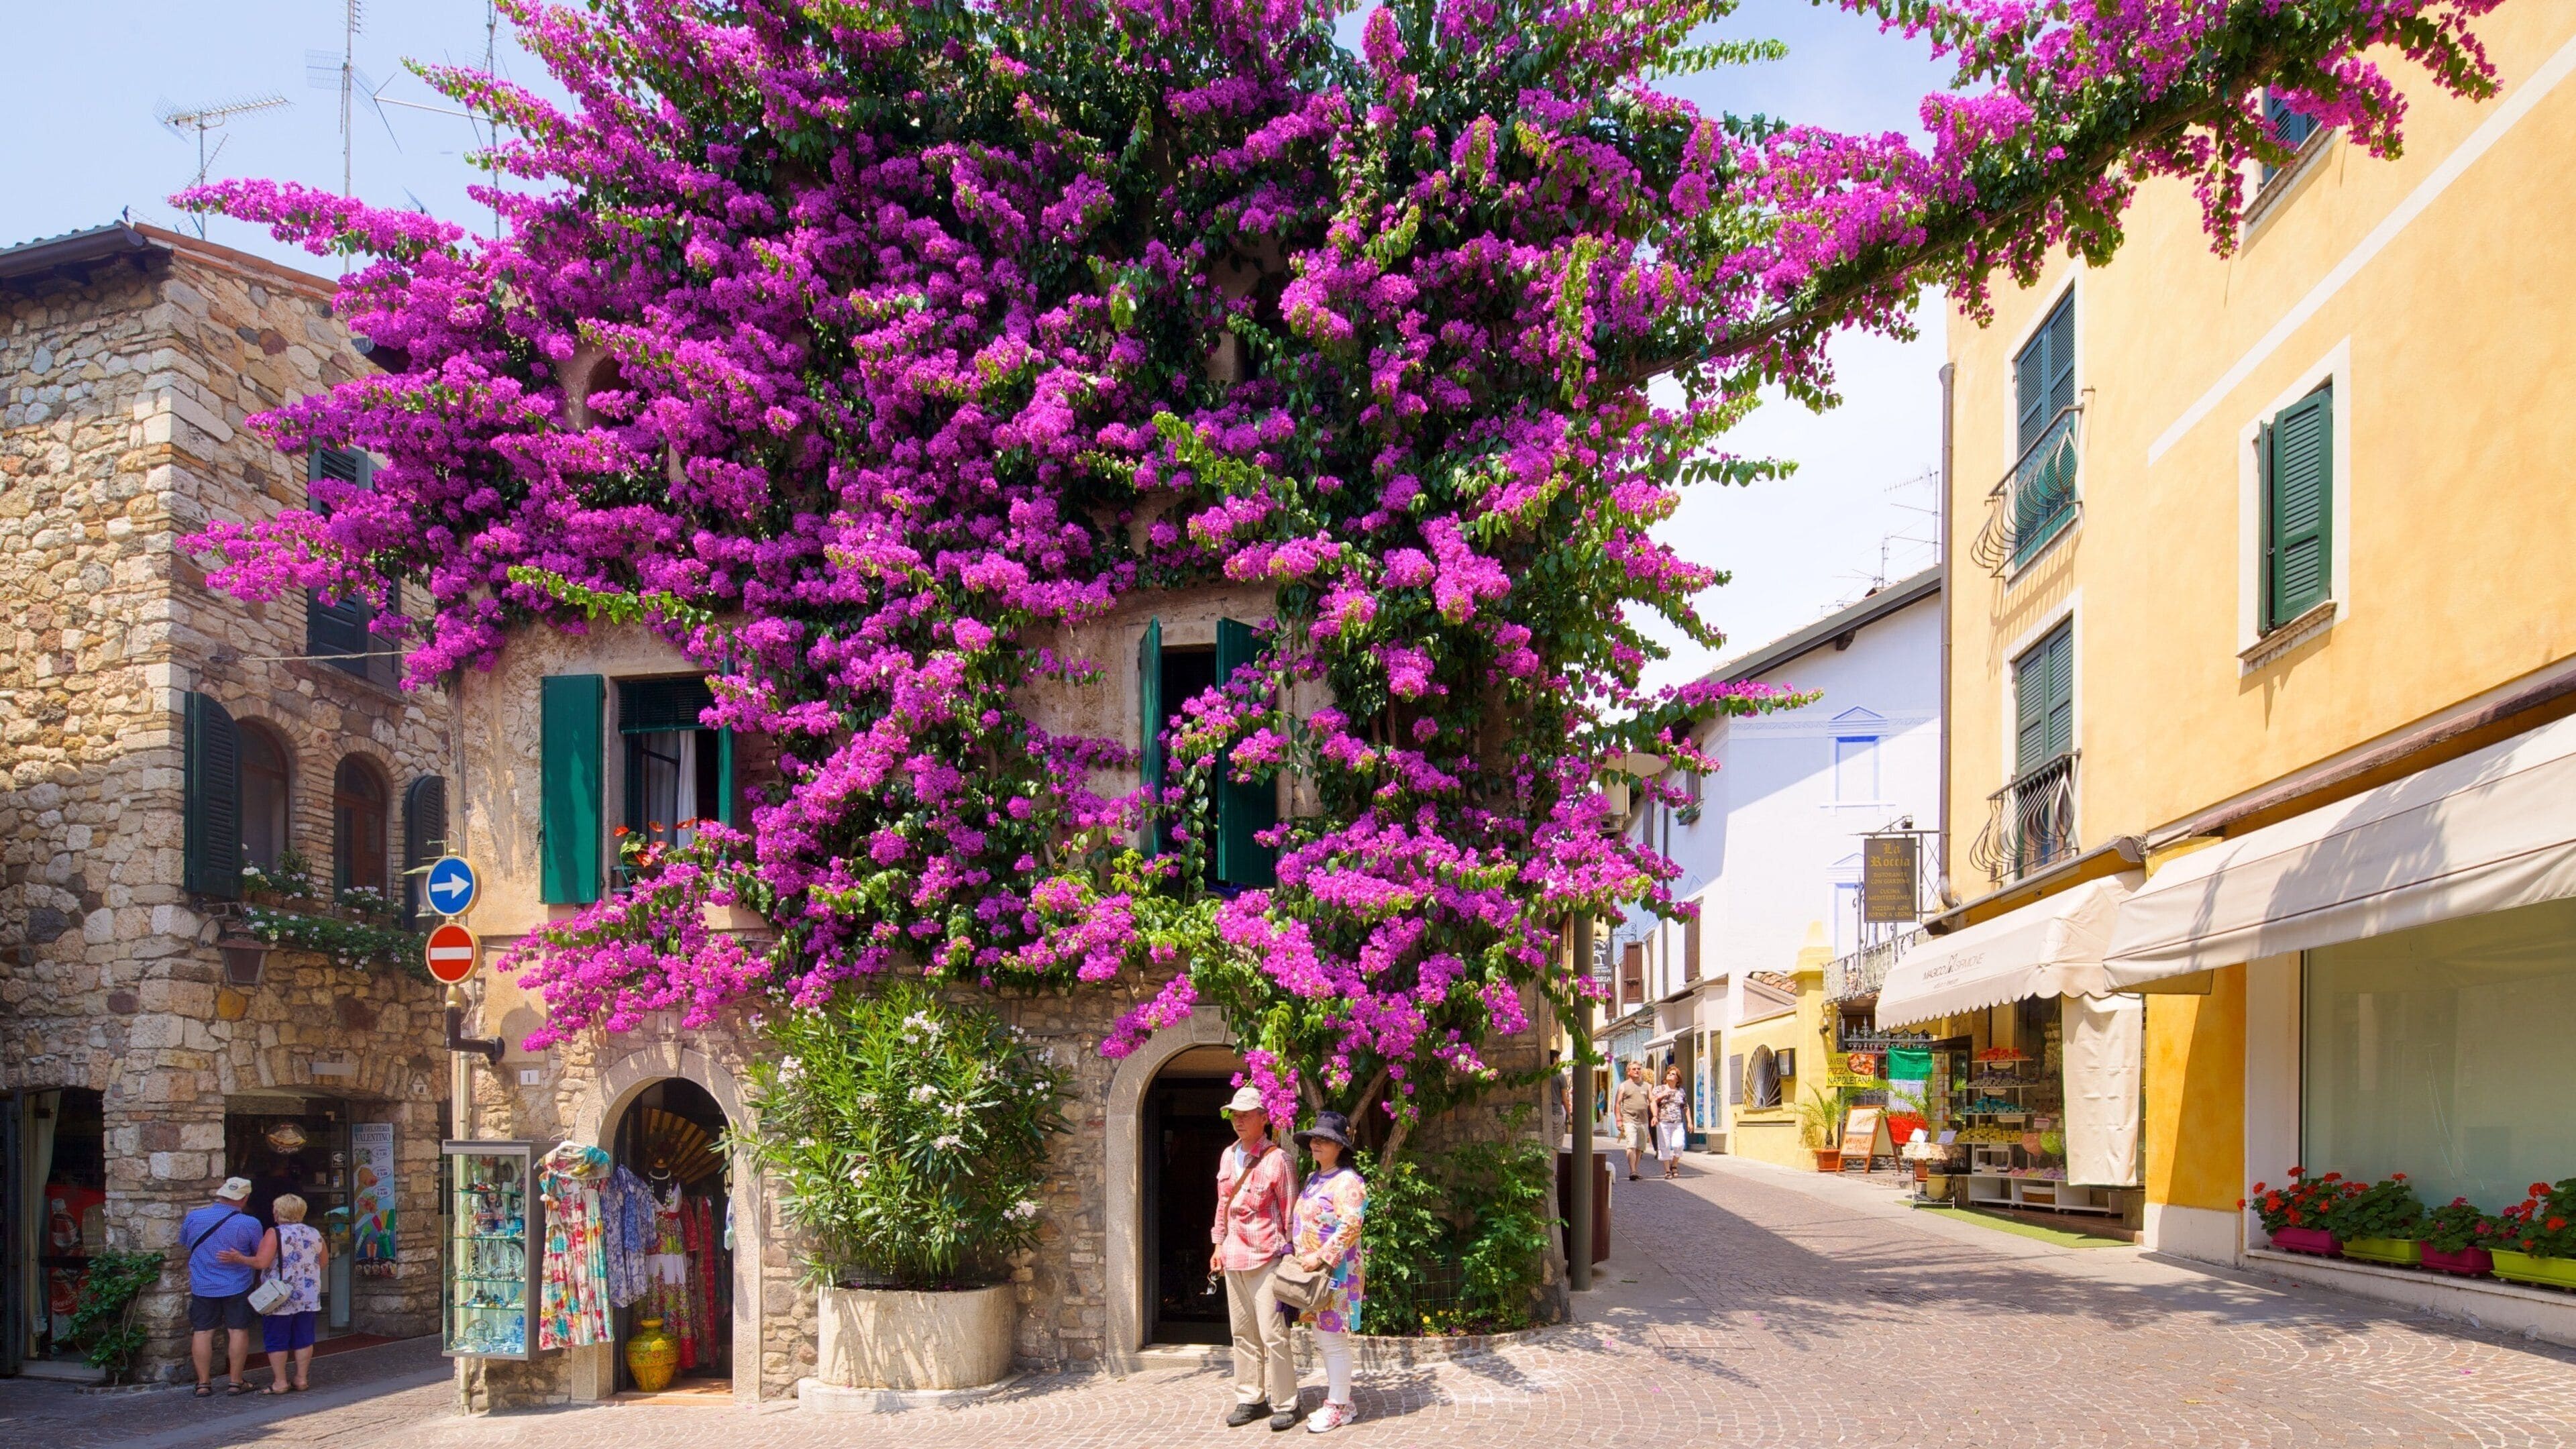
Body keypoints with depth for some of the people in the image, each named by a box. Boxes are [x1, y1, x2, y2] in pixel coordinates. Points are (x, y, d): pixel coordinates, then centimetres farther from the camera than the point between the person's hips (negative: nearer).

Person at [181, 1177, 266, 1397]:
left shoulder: (193, 1218, -4)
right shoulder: (249, 1224, -12)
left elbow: (183, 1246, 14)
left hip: (202, 1287, 2)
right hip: (237, 1287, -2)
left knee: (202, 1333, 10)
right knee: (238, 1331, 5)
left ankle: (203, 1383, 12)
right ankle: (236, 1383, 7)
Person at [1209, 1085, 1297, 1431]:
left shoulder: (1276, 1159, -10)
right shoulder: (1228, 1156, 11)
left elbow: (1288, 1211, -8)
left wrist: (1290, 1254, -8)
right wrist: (1218, 1245, 16)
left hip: (1266, 1256, -7)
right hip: (1234, 1258, 7)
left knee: (1273, 1333, -6)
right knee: (1243, 1331, 12)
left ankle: (1285, 1403, 3)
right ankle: (1250, 1398, 20)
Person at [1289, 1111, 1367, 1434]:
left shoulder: (1347, 1182, -13)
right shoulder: (1313, 1179, 15)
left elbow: (1349, 1228, -21)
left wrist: (1321, 1257, -22)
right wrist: (1297, 1255, 11)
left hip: (1335, 1272, -9)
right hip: (1312, 1273, 9)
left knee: (1333, 1340, -4)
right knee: (1323, 1340, 13)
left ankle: (1339, 1407, 4)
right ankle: (1339, 1400, 21)